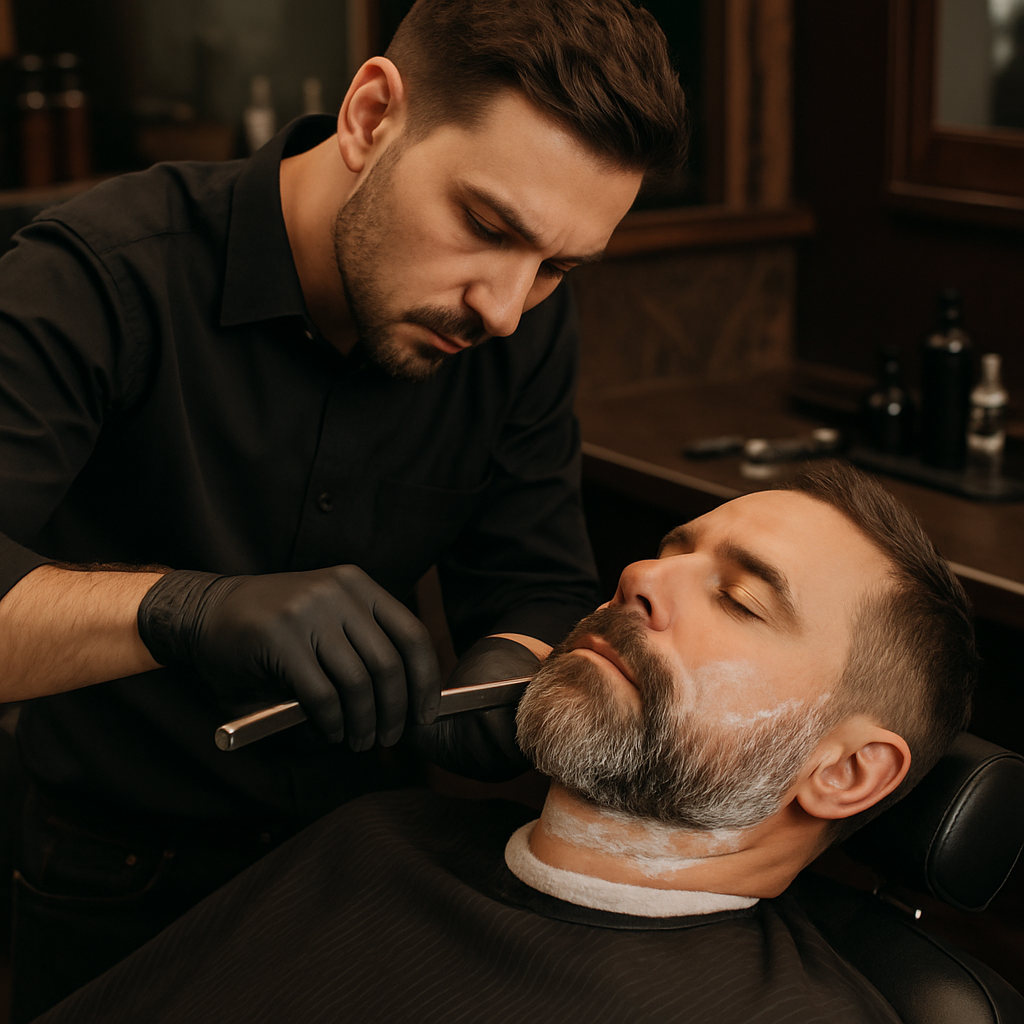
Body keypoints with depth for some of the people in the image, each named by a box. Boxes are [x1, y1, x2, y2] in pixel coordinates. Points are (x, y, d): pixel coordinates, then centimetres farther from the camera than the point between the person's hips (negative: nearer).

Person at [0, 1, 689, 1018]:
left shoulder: (526, 325, -10)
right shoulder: (102, 277, -26)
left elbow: (536, 585, -5)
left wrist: (506, 669, -28)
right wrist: (179, 609, -54)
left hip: (369, 841, 4)